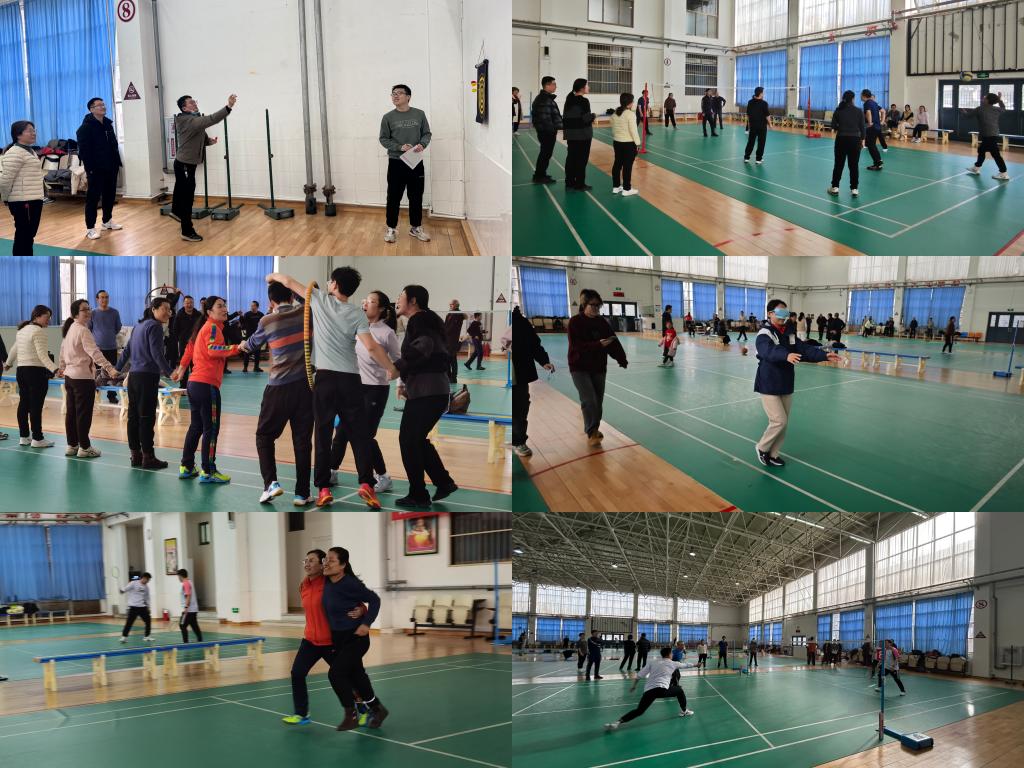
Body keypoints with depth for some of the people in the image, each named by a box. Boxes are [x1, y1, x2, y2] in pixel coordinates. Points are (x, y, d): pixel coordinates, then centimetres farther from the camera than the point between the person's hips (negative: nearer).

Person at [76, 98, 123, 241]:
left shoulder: (108, 124, 13)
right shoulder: (86, 127, -10)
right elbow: (83, 151, -14)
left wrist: (117, 162, 12)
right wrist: (89, 169, -20)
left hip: (111, 168, 7)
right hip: (96, 169, -7)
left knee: (110, 195, 15)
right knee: (93, 198, -4)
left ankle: (107, 220, 31)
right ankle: (90, 228, -1)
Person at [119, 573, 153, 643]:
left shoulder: (146, 587, 12)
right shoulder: (134, 584, -6)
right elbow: (125, 589, -12)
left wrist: (148, 607, 19)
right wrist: (121, 590, -33)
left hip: (142, 607, 6)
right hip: (133, 607, -6)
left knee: (148, 621, 6)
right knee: (129, 622, -7)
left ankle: (147, 636, 19)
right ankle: (124, 637, 1)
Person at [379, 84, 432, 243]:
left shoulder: (419, 114, 2)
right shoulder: (388, 117, -2)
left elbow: (427, 133, 7)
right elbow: (384, 139, -1)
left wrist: (422, 144, -15)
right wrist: (400, 147, -16)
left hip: (416, 162, 1)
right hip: (396, 162, -1)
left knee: (416, 197, 9)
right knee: (394, 197, 2)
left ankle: (416, 227, 22)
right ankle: (391, 228, 13)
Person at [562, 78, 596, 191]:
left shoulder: (569, 100, 8)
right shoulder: (584, 101, -15)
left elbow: (565, 117, 12)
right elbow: (586, 118, -19)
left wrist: (565, 129, 19)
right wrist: (593, 116, 0)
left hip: (571, 134, 7)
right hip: (583, 134, -7)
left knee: (571, 157, 12)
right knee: (581, 159, -1)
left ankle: (569, 182, 17)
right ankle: (580, 184, 2)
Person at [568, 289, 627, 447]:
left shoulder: (602, 322, 2)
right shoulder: (575, 322, -12)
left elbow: (613, 341, 0)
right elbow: (577, 346, -20)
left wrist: (622, 359, -10)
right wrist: (598, 345, -30)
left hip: (599, 367, 5)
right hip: (580, 368, -5)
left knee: (598, 401, 10)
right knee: (589, 400, -14)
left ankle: (594, 429, 29)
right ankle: (591, 433, -4)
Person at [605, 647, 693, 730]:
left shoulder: (653, 662, 20)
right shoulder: (672, 663, 15)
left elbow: (639, 675, 14)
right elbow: (685, 665, 34)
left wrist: (633, 686, 29)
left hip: (649, 690, 3)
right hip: (661, 689, -3)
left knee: (639, 711, -1)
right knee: (679, 690, 26)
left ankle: (618, 722, -22)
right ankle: (684, 711, 40)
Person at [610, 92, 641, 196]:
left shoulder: (615, 113, 4)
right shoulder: (630, 114, -17)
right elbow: (633, 131, -17)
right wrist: (637, 143, -8)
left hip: (617, 142, 7)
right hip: (629, 144, -7)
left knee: (617, 164, 15)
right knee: (627, 166, -1)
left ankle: (616, 187, 22)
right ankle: (627, 189, 3)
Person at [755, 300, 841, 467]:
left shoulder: (789, 335, 8)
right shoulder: (764, 334, -15)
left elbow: (805, 349, 0)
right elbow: (769, 351, -36)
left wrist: (824, 355, -16)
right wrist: (786, 355, -55)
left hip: (786, 386, 7)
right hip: (769, 386, -7)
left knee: (783, 422, 11)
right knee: (779, 421, -10)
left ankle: (773, 454, 24)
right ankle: (762, 448, 12)